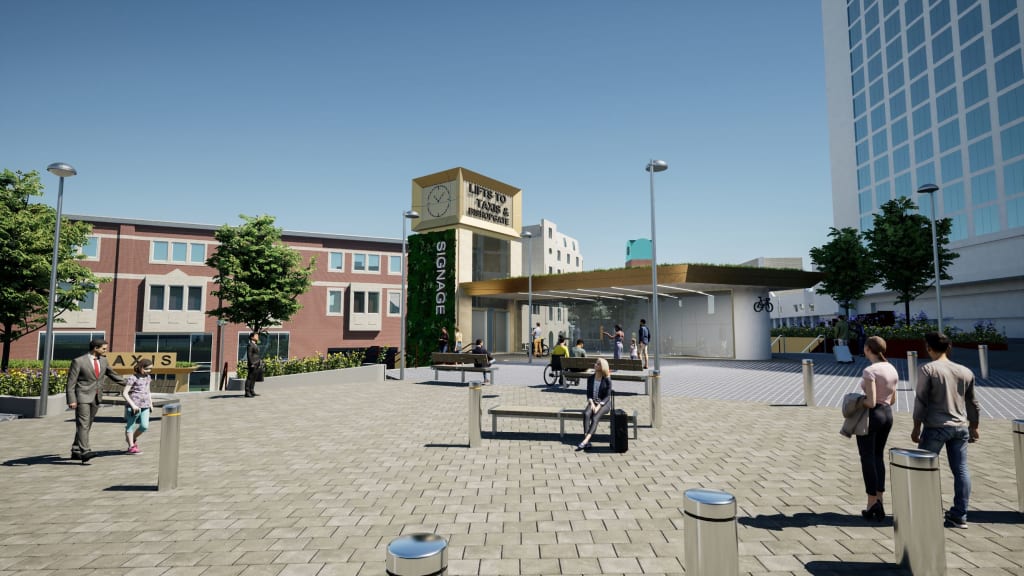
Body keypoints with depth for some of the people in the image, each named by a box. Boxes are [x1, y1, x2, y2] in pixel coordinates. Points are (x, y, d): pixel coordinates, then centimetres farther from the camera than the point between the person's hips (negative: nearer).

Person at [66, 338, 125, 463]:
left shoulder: (103, 360, 8)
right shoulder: (78, 361, -10)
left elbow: (112, 374, 21)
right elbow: (70, 383, -10)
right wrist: (71, 400, -17)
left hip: (95, 398, 7)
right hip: (82, 397, -6)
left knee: (87, 425, 9)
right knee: (83, 424, -13)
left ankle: (76, 451, 18)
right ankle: (85, 452, -21)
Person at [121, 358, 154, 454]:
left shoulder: (148, 377, 12)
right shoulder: (133, 378, -10)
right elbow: (125, 393, -13)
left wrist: (151, 403, 20)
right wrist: (133, 405, -18)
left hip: (145, 406, 6)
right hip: (134, 406, -6)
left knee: (145, 426, 1)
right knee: (131, 426, 6)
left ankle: (133, 438, 27)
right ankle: (131, 446, 12)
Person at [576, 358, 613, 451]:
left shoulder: (607, 379, -4)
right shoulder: (590, 378, 8)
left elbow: (607, 396, -7)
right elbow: (588, 394, 6)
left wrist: (599, 406, -20)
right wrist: (592, 404, -13)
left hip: (604, 403, -3)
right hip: (593, 402, 3)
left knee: (595, 417, -32)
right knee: (586, 414, -30)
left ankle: (585, 441, -43)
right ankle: (587, 443, -37)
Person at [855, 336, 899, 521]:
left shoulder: (870, 371, -19)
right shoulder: (892, 370, 5)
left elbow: (871, 402, -21)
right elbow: (892, 400, 13)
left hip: (871, 416, -8)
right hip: (887, 415, 8)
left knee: (867, 458, 4)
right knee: (878, 456, 18)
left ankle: (872, 504, 10)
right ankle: (879, 501, 19)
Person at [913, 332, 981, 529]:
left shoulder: (927, 369, -9)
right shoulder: (965, 372, 8)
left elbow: (921, 401, -11)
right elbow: (972, 403, 14)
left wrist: (916, 428, -4)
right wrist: (973, 427, 24)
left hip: (936, 427, -5)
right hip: (960, 427, 5)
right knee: (961, 470, 9)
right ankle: (959, 516, 14)